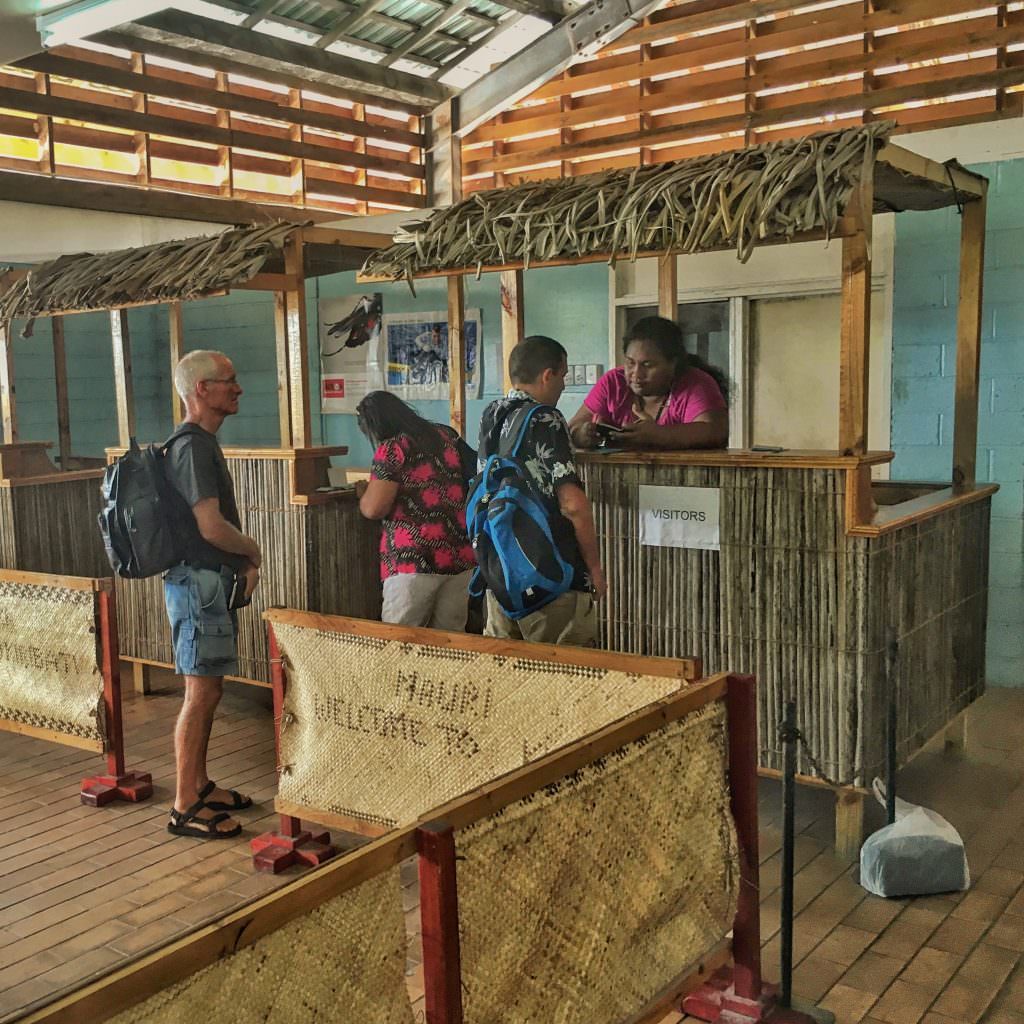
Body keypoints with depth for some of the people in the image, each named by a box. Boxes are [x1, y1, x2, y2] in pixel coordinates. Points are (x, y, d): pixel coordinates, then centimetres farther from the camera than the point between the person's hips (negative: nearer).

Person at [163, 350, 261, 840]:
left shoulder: (203, 442, 15)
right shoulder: (193, 446, -17)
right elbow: (212, 527, -24)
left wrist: (243, 563, 8)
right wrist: (251, 550, -6)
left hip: (210, 581, 10)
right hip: (199, 582, -10)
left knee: (208, 691, 16)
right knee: (201, 693, -5)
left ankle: (199, 785, 27)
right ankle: (186, 808, 3)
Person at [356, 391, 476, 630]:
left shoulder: (392, 449, -7)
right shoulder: (446, 436, 12)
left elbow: (373, 509, -11)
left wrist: (364, 494, 10)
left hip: (415, 559, -6)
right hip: (461, 556, 6)